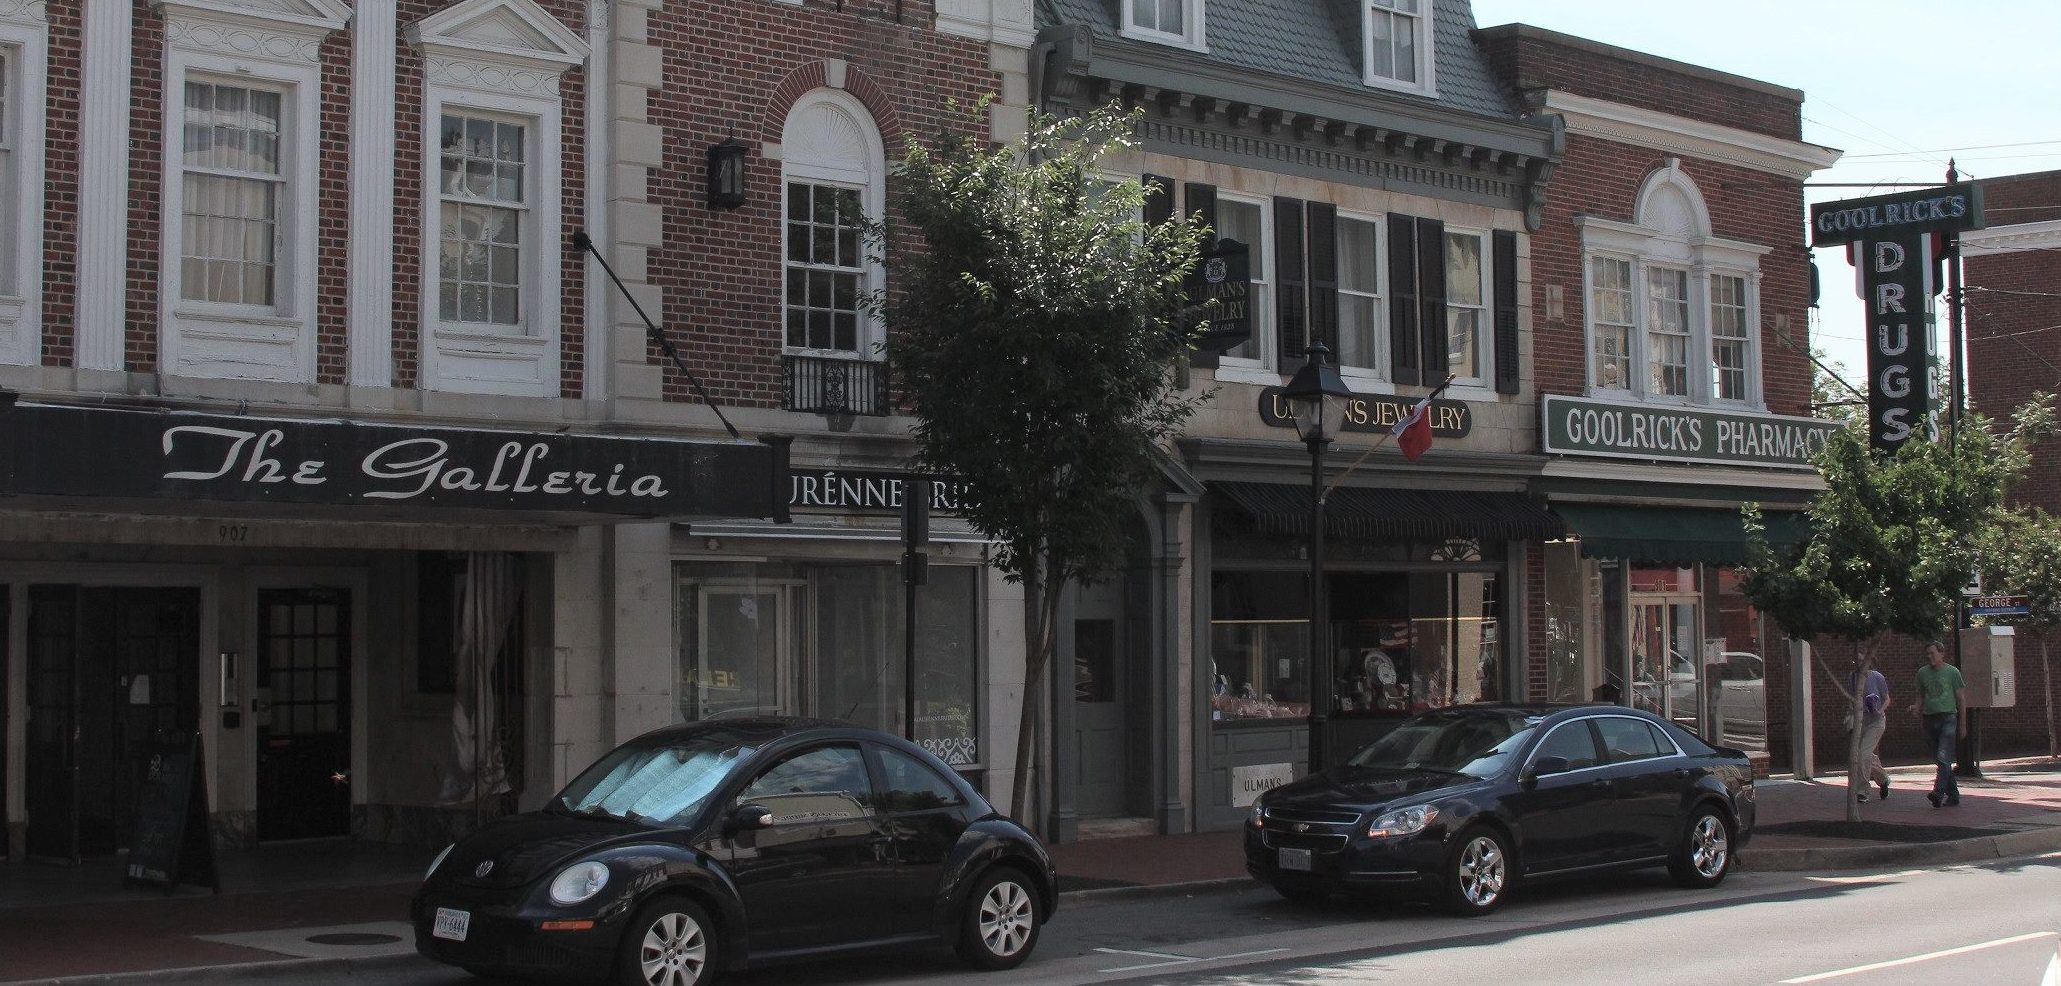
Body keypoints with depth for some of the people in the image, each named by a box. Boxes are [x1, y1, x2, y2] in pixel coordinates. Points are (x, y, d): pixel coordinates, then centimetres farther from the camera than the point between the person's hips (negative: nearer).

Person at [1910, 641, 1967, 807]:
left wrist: (1963, 725, 3)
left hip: (1948, 717, -5)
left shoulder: (1952, 672, 1)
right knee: (1939, 760, 7)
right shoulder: (1922, 673, 11)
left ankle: (1938, 793, -25)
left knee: (1943, 758, -16)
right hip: (1930, 718, 5)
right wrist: (1916, 707, -2)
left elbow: (1961, 699, 4)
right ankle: (1953, 794, 16)